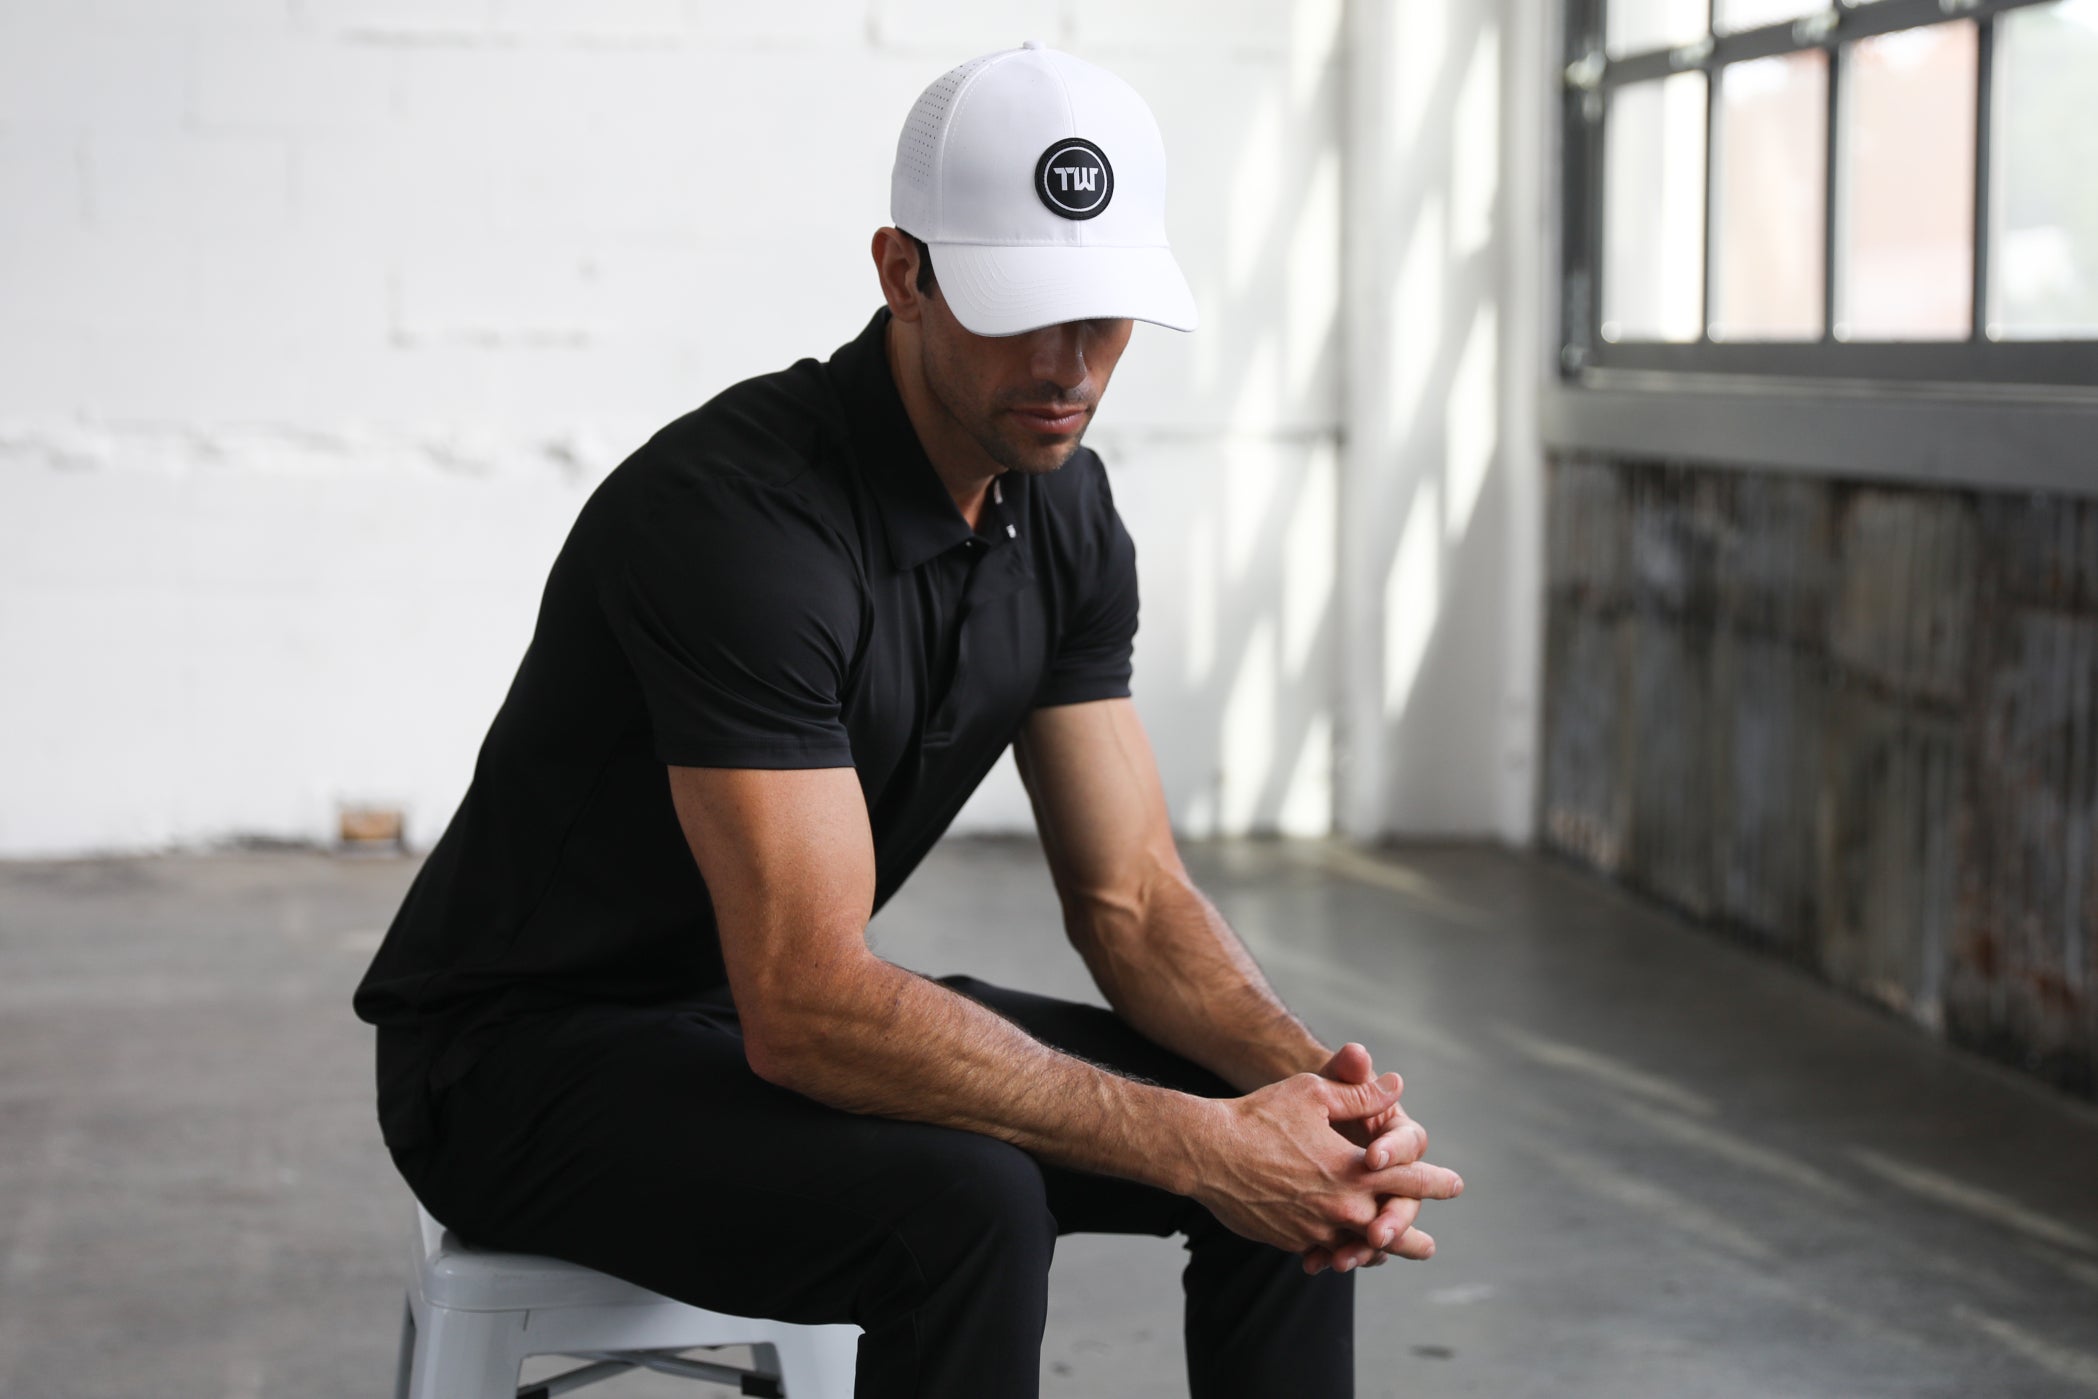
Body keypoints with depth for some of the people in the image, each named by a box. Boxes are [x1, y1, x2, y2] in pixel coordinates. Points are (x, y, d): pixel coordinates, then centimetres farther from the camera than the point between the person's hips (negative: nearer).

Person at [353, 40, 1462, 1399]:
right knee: (965, 1206, -35)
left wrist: (1311, 1078, -21)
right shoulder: (737, 512, -29)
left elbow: (1130, 894, 0)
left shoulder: (1064, 511, -2)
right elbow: (807, 1009, -33)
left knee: (1298, 1159, -4)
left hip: (806, 1013, 8)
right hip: (528, 1058, -8)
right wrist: (1203, 1146, -34)